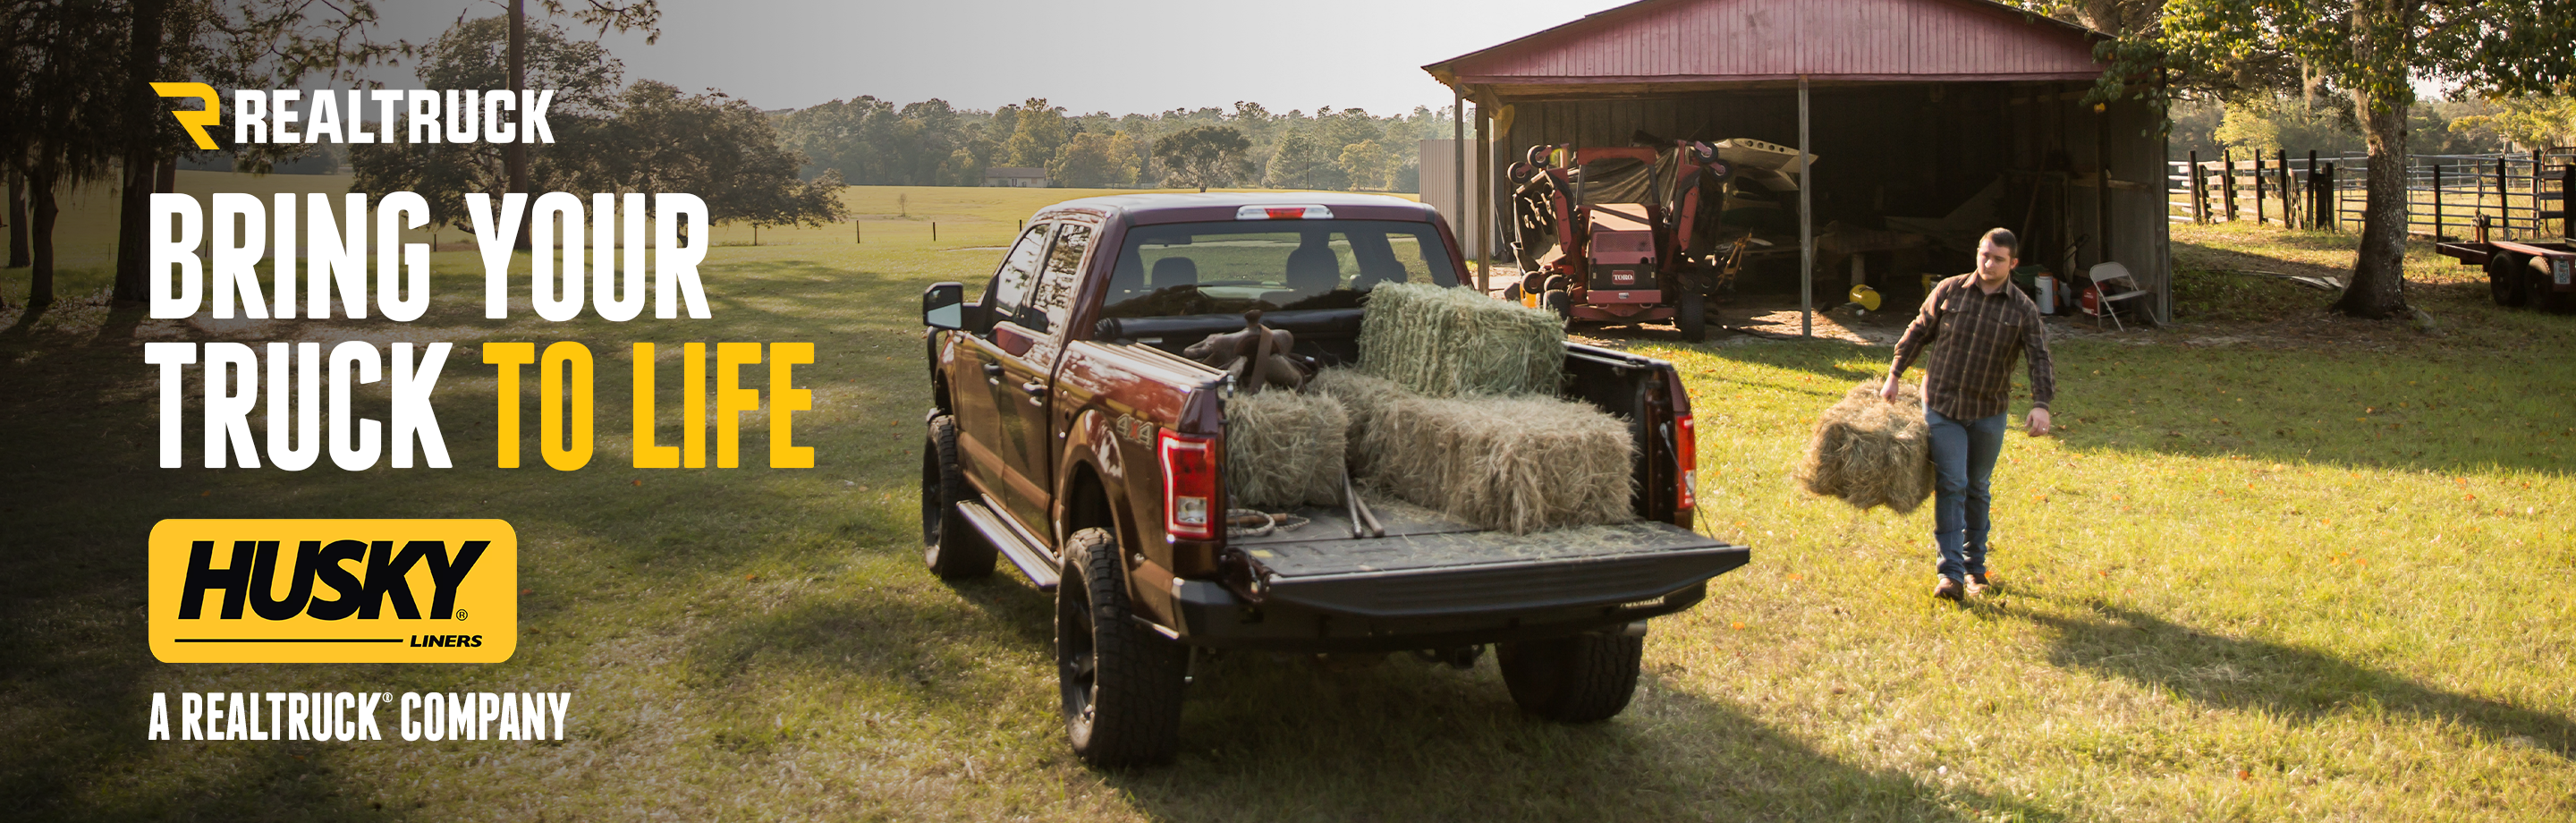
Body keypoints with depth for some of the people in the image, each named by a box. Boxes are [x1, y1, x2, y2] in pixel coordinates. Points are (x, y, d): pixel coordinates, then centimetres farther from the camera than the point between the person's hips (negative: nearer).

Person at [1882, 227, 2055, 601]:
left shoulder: (2023, 310, -3)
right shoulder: (1949, 291, -1)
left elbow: (2041, 359, -10)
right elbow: (1918, 332, 11)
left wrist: (2041, 404, -25)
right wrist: (1894, 376, 11)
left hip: (1988, 412, 1)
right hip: (1942, 405, -1)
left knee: (1977, 488, 12)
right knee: (1950, 485, -9)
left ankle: (1975, 567, 26)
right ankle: (1951, 574, -11)